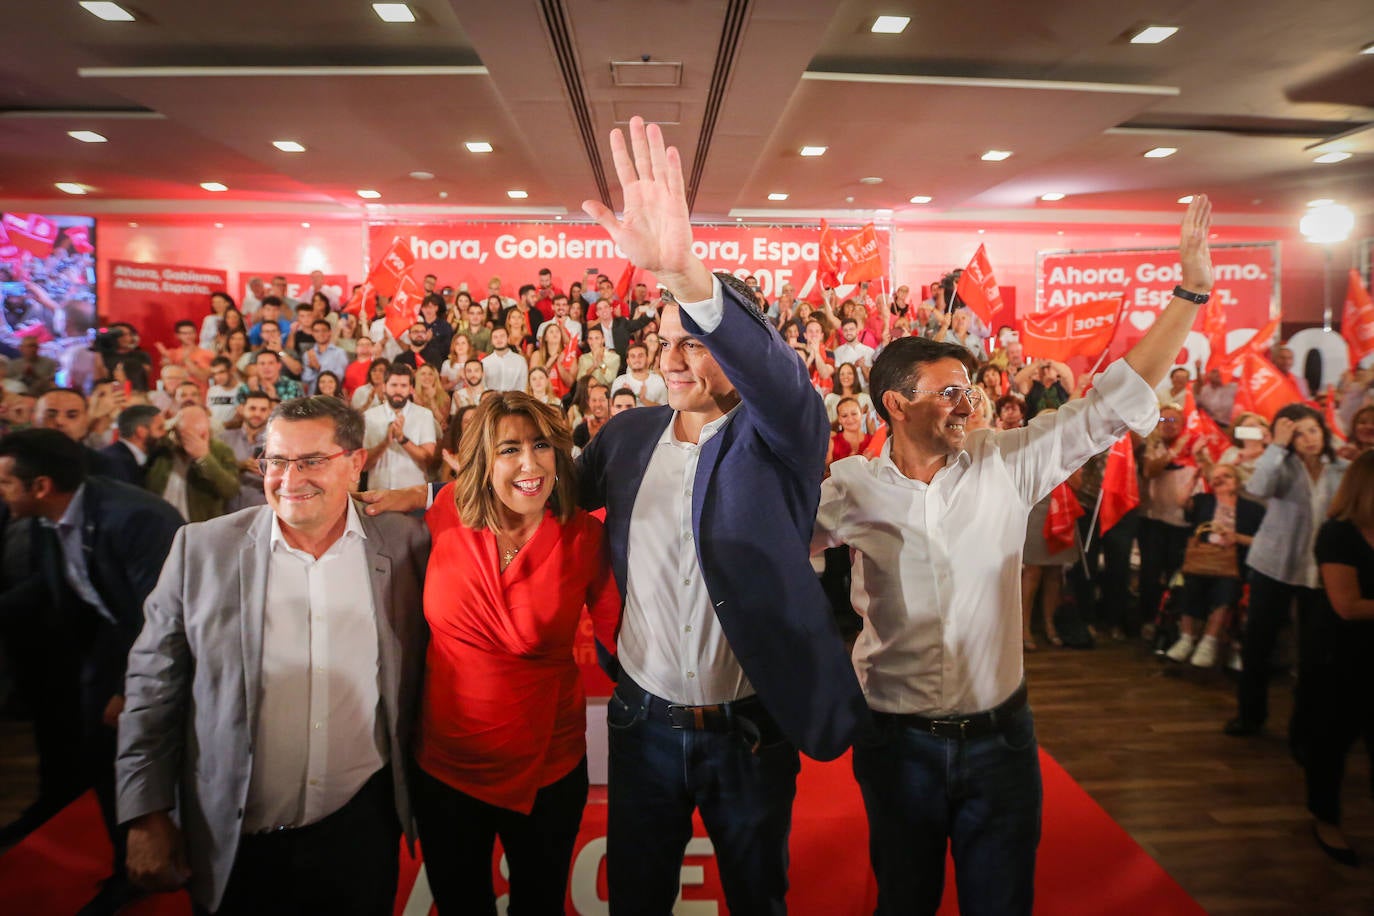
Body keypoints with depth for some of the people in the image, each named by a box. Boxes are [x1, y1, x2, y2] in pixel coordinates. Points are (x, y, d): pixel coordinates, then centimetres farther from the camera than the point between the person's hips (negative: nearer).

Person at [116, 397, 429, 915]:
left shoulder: (405, 546, -6)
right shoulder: (201, 548, -6)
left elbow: (423, 674, 4)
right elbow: (153, 686, -1)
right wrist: (148, 817, -2)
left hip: (363, 829, 0)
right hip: (234, 842, 0)